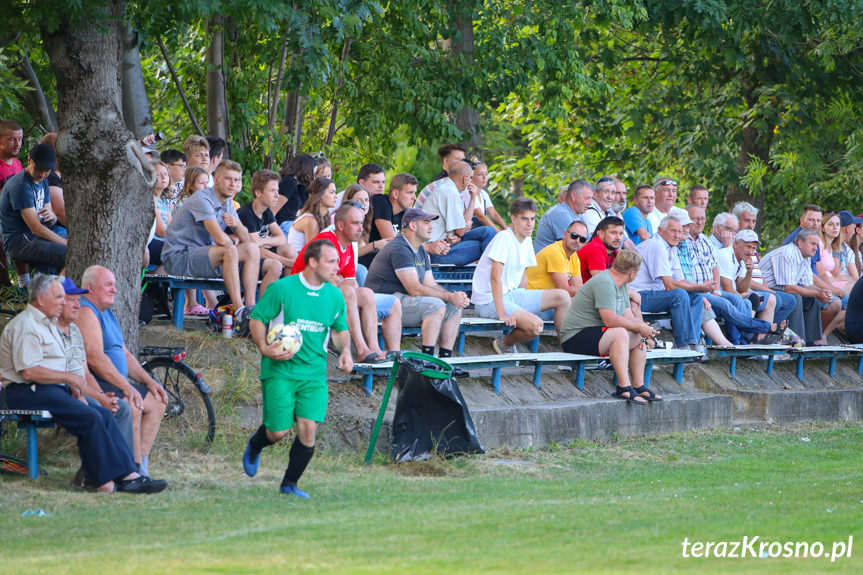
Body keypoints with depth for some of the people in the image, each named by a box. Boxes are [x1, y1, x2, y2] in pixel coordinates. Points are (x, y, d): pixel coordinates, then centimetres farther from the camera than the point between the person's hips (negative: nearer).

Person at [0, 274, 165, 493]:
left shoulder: (48, 323, 24)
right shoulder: (25, 326, -10)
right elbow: (29, 371, -20)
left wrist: (74, 388, 10)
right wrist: (70, 378, -13)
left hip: (52, 389, 10)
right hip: (28, 393, -10)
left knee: (104, 415, -7)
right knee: (90, 417, -25)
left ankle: (129, 475, -14)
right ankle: (105, 482, -23)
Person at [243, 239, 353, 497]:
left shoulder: (335, 296, 6)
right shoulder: (282, 289, -9)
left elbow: (340, 330, 20)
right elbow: (257, 319, -3)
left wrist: (345, 351, 1)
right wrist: (264, 348, -20)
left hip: (314, 372, 4)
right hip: (280, 370, -4)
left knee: (308, 429, -9)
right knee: (278, 432, -4)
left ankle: (289, 484, 9)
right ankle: (255, 446, 34)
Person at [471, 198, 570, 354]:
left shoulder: (526, 240, 9)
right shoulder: (504, 237, -17)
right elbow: (495, 278, -22)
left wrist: (522, 302, 4)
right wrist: (502, 314, -27)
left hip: (511, 295, 9)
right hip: (489, 300, -9)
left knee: (562, 297, -3)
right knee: (535, 325, -29)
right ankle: (505, 343, -1)